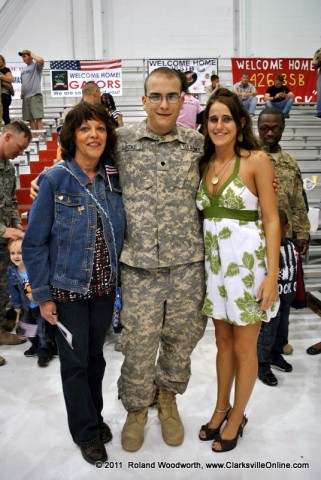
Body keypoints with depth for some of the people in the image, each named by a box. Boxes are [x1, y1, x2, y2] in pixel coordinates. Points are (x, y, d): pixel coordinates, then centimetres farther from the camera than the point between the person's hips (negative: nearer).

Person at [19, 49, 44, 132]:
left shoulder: (36, 66, 3)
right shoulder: (24, 69, 24)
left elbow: (41, 60, -20)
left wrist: (32, 54, -2)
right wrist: (21, 92, 10)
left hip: (35, 95, -7)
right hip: (26, 97, 7)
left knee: (38, 117, -14)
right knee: (30, 119, 5)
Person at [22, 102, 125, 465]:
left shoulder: (113, 179, 0)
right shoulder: (54, 180, -13)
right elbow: (34, 243, -10)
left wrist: (117, 278, 1)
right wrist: (43, 296, -11)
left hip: (104, 287, 4)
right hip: (68, 288, -4)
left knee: (96, 355, 19)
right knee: (75, 361, 10)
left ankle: (95, 416, 42)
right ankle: (86, 432, 32)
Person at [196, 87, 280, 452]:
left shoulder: (256, 160, -9)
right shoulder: (204, 165, 7)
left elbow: (271, 220, -11)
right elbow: (203, 215, 10)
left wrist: (272, 274, -16)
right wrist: (201, 259, 1)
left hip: (247, 260, -5)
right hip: (213, 260, 5)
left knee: (244, 347, 10)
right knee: (223, 341, 19)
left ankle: (236, 418, 31)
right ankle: (221, 408, 39)